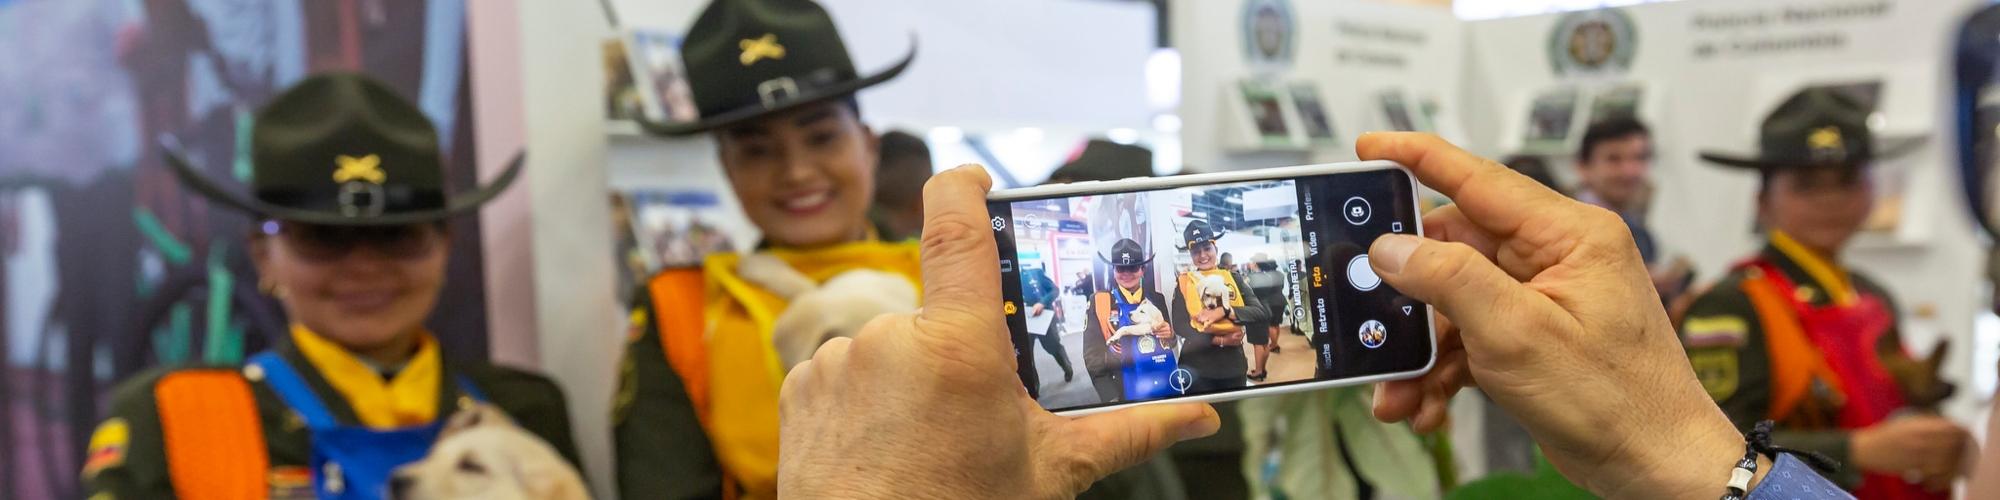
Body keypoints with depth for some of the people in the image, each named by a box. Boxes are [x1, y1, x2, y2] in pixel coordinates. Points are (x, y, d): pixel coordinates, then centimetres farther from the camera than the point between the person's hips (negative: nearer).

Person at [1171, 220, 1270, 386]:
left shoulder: (1232, 277, 5)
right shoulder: (1183, 282, 0)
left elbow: (1261, 312, -5)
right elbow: (1180, 327, -8)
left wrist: (1225, 311, -19)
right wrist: (1220, 340, -16)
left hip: (1233, 364, 2)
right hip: (1198, 368, -2)